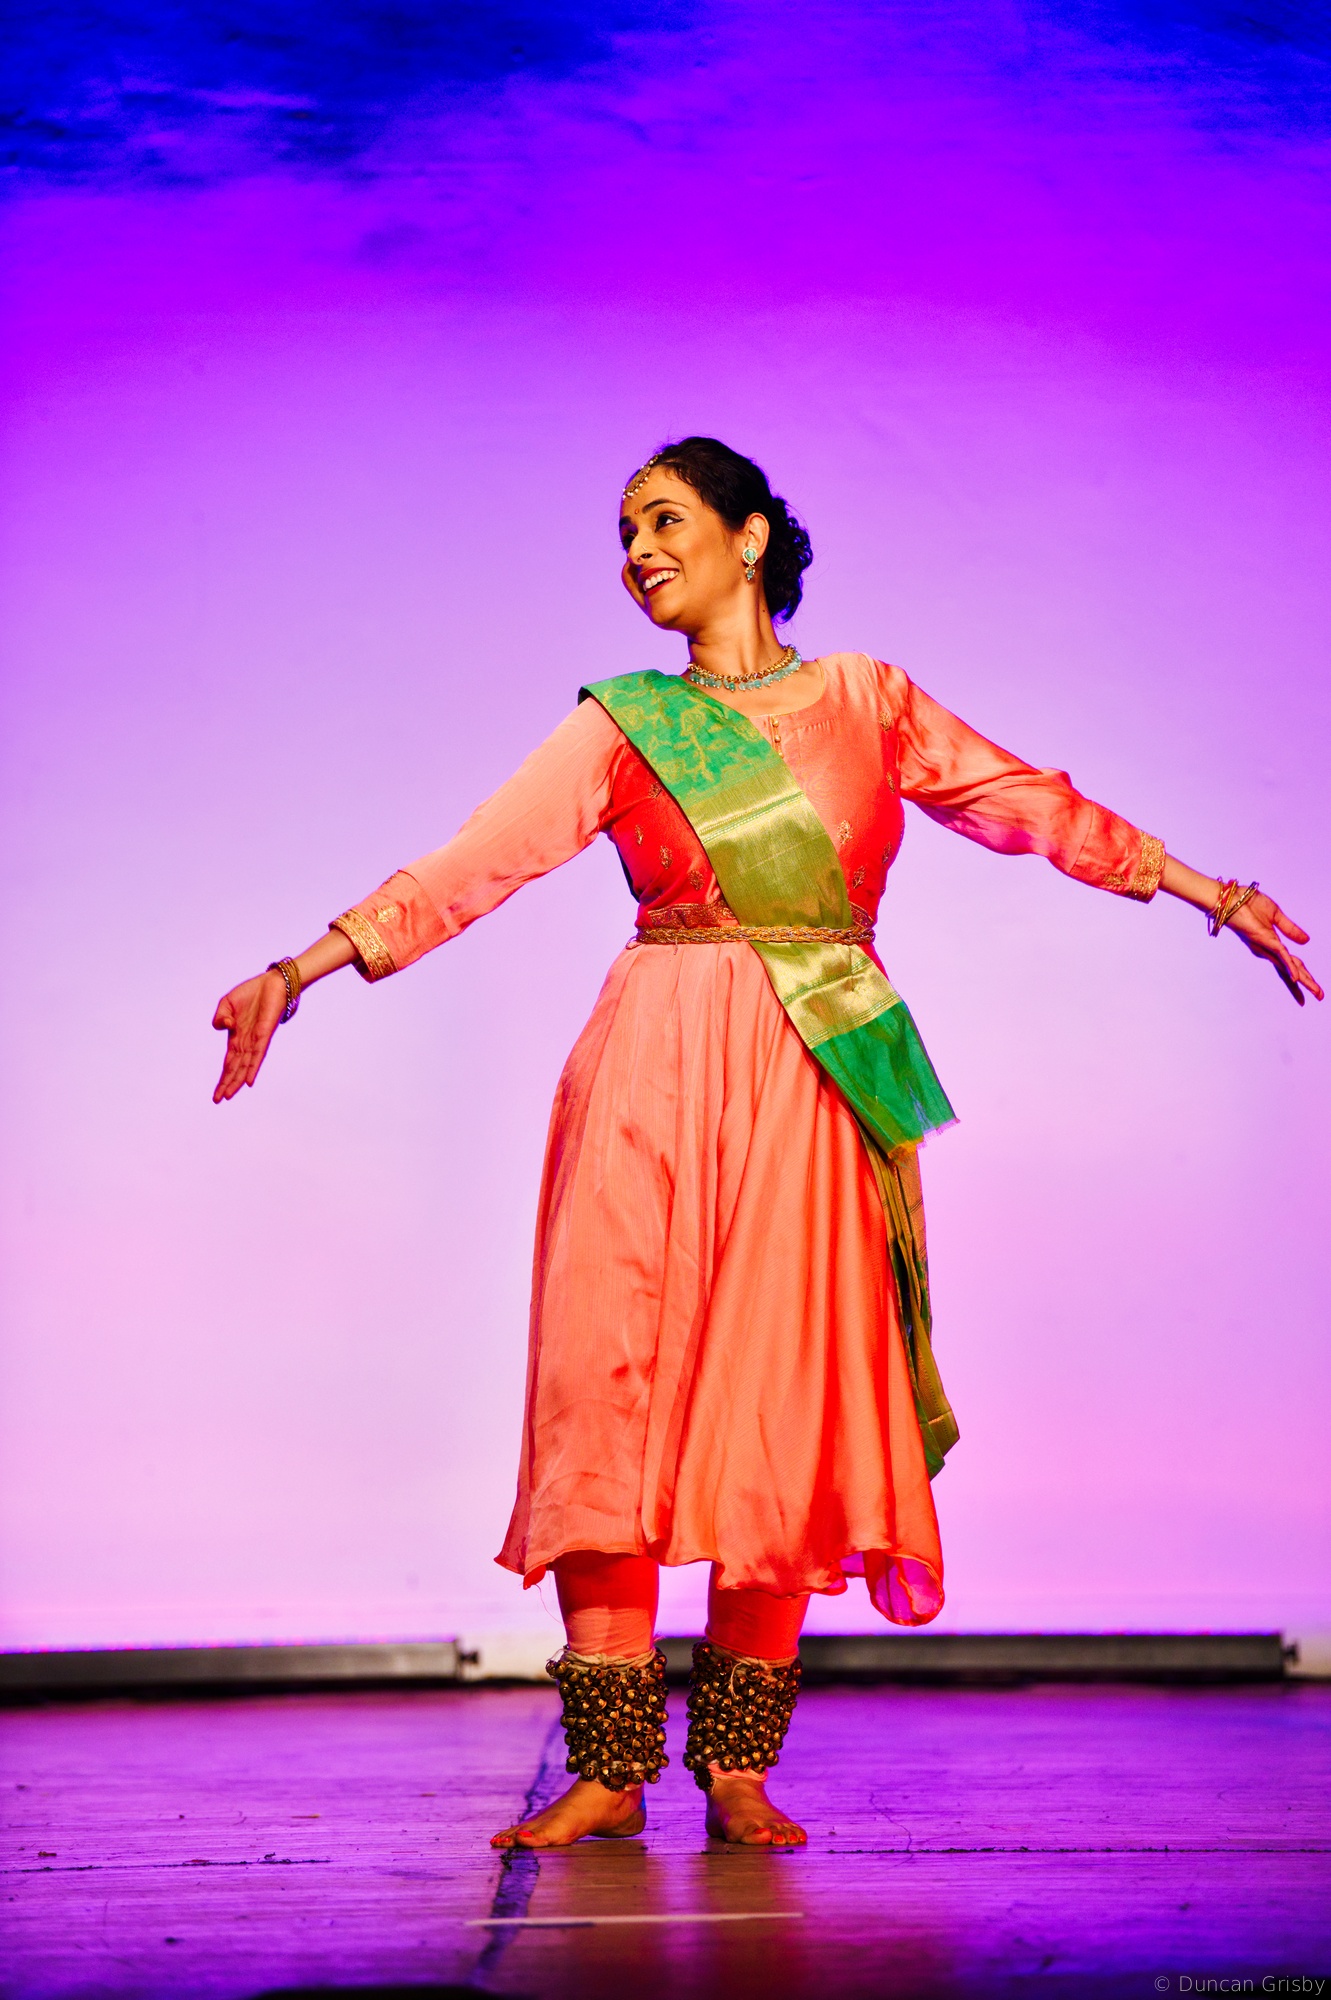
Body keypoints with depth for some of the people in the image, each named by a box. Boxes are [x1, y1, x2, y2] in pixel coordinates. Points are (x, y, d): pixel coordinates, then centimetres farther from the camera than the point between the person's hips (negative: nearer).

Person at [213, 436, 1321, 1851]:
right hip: (655, 1075, 0)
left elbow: (1037, 811, 15)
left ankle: (737, 1765, 7)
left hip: (814, 1091, 0)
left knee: (781, 1408, -3)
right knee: (606, 1392, -7)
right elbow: (466, 869, 4)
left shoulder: (865, 700, 12)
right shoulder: (621, 726, 9)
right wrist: (295, 974, -3)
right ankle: (610, 1766, 0)